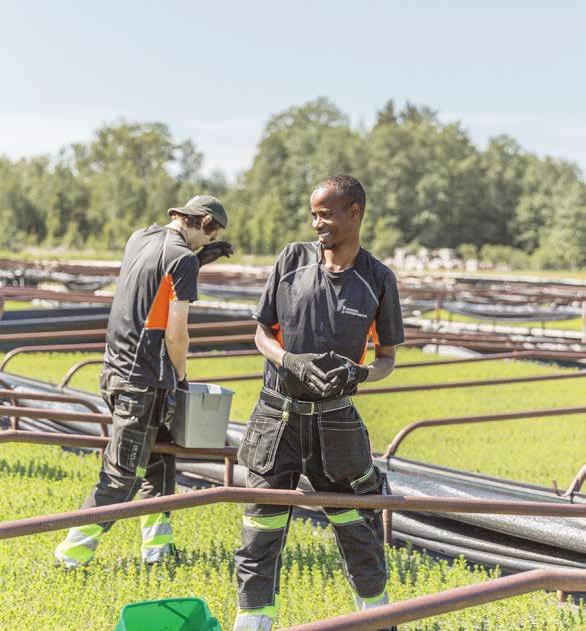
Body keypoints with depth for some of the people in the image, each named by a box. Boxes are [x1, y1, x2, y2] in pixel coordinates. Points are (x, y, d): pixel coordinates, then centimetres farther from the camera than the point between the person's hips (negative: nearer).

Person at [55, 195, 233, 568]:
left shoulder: (140, 239, 11)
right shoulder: (183, 258, -13)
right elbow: (176, 333, -15)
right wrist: (181, 376, 1)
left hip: (118, 368, 9)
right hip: (144, 379, -9)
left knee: (159, 457, 18)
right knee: (123, 474, -4)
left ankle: (157, 545, 20)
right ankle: (73, 552, -2)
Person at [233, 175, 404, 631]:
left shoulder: (378, 279, -2)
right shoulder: (293, 259, 0)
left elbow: (387, 357, 5)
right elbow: (263, 333, 5)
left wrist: (358, 373, -17)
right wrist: (292, 363, -16)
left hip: (335, 421, -1)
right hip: (278, 415, 1)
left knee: (359, 534, 7)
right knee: (260, 536, 2)